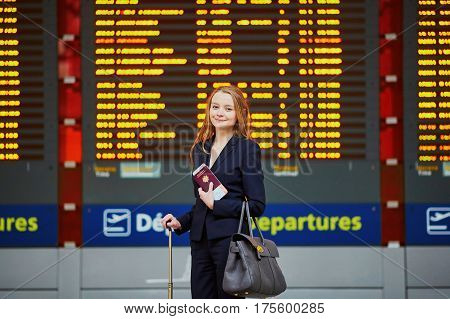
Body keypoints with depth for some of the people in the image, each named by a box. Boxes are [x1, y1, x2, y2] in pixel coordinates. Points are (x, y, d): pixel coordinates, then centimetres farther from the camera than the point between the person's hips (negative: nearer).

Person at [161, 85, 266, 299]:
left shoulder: (247, 148, -5)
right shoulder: (200, 149, 15)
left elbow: (257, 205, -9)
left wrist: (215, 204, -13)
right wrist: (181, 222, 8)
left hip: (230, 239, -6)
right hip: (201, 240, 6)